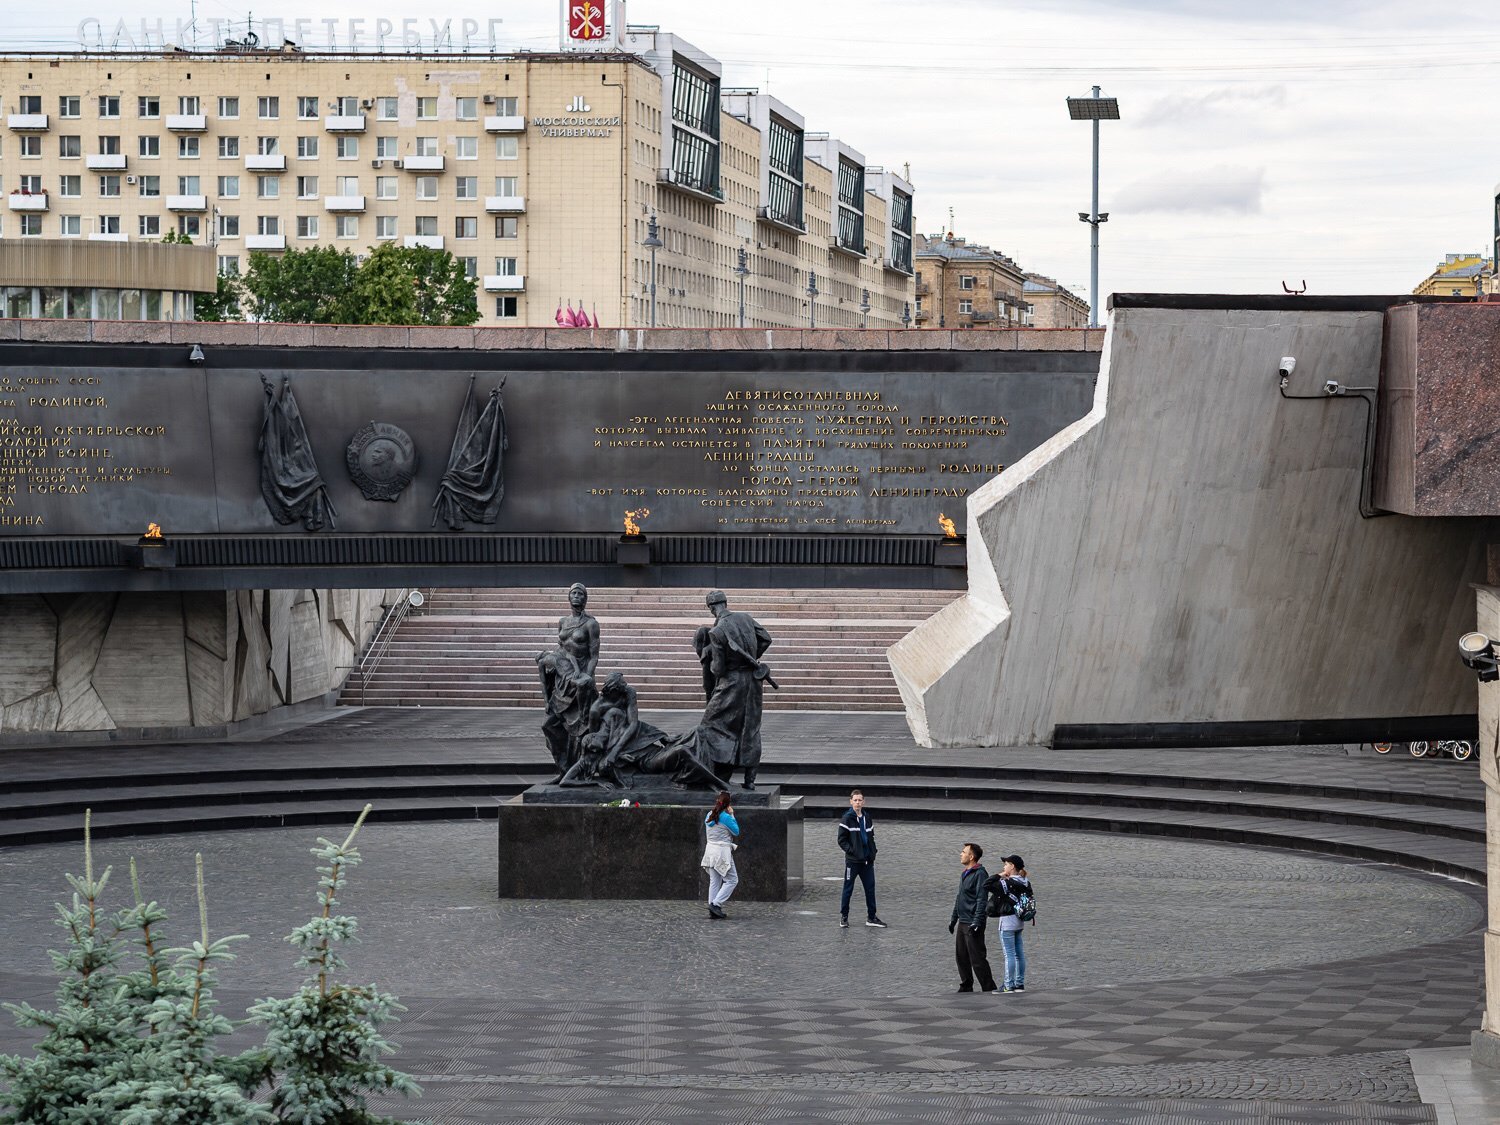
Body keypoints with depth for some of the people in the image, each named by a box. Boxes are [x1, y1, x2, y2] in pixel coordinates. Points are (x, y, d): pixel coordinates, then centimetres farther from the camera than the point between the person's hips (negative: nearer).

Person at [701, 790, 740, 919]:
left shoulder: (709, 815, 7)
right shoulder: (725, 817, -15)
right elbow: (736, 831, -4)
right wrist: (732, 815, 2)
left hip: (710, 850, 8)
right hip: (722, 851, -8)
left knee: (714, 881, 11)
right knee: (732, 880, 1)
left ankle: (713, 911, 10)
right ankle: (716, 904, -9)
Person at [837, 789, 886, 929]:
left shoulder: (867, 818, 9)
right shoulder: (847, 819, -9)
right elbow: (841, 840, -9)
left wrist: (872, 852, 6)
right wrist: (852, 851, -17)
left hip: (867, 860, 5)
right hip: (852, 860, -5)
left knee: (870, 888, 8)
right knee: (848, 889, 3)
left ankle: (872, 917, 16)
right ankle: (844, 917, 12)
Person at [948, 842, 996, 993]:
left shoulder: (980, 874, -13)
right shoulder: (964, 874, 16)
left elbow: (981, 900, -18)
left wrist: (976, 922, -23)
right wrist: (953, 919, 23)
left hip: (973, 925, -9)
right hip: (962, 923, 9)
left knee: (977, 958, -7)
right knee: (961, 956, 12)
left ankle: (989, 988, -1)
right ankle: (966, 987, 20)